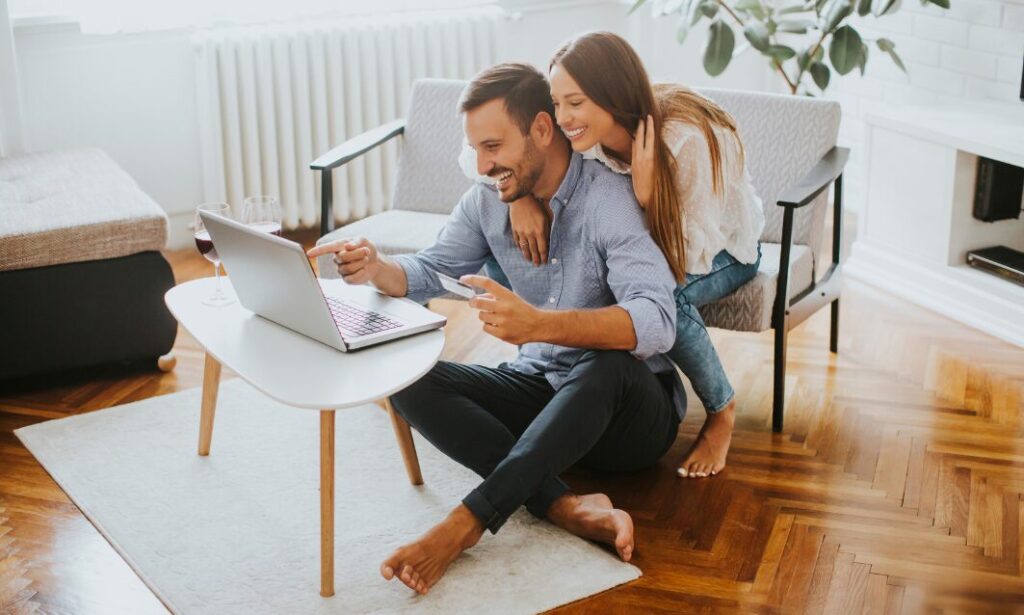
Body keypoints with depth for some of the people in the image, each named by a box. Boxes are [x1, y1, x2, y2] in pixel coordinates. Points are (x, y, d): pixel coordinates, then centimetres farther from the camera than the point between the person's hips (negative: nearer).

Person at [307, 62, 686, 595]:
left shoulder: (610, 198, -22)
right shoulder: (487, 201, 0)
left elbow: (656, 321, -36)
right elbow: (428, 271, 10)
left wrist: (539, 324, -52)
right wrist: (376, 268, -15)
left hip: (629, 410, -6)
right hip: (540, 390, 7)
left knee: (607, 364, -41)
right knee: (409, 381, -17)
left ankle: (468, 520, -39)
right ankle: (565, 506, -31)